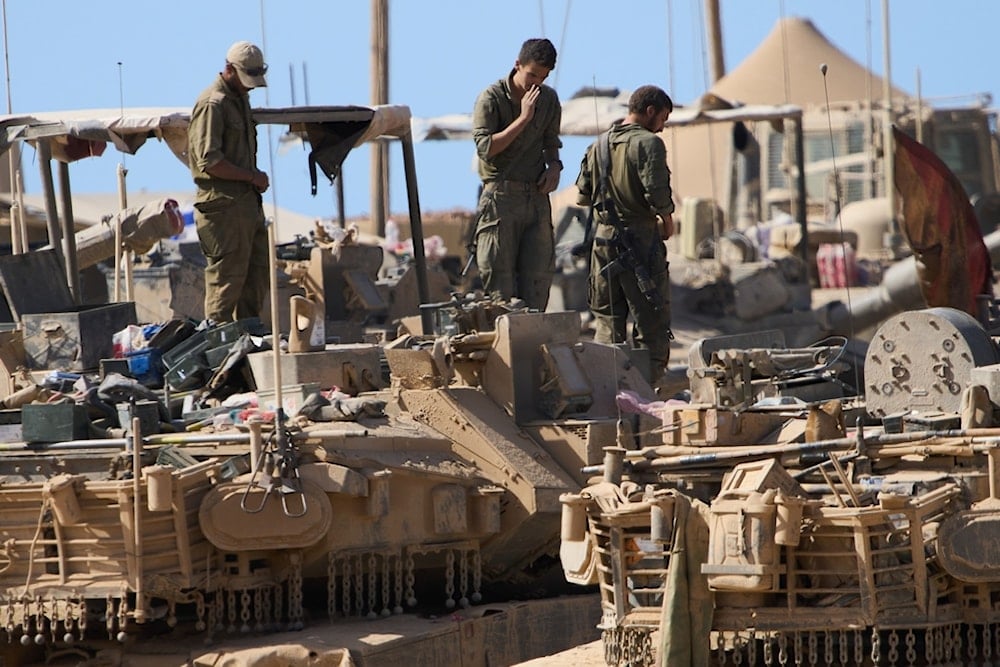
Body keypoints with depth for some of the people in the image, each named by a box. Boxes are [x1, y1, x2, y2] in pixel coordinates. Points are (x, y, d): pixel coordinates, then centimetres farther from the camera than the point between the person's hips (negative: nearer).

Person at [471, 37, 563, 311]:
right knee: (499, 275, -6)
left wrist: (554, 165, 3)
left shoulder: (549, 99, 11)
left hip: (536, 195, 5)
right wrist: (523, 118, -18)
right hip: (501, 195, -5)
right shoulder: (491, 98, -6)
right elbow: (485, 147, -16)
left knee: (539, 274, 1)